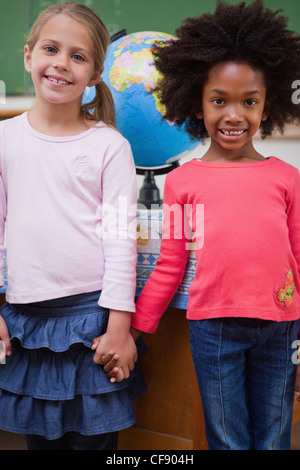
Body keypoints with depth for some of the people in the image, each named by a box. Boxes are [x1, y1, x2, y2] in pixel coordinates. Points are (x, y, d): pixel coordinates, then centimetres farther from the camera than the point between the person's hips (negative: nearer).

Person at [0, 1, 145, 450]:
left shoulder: (110, 145, -4)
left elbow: (120, 236, -6)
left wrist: (118, 325, -9)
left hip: (91, 313, -2)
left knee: (93, 435, 7)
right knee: (39, 435, 16)